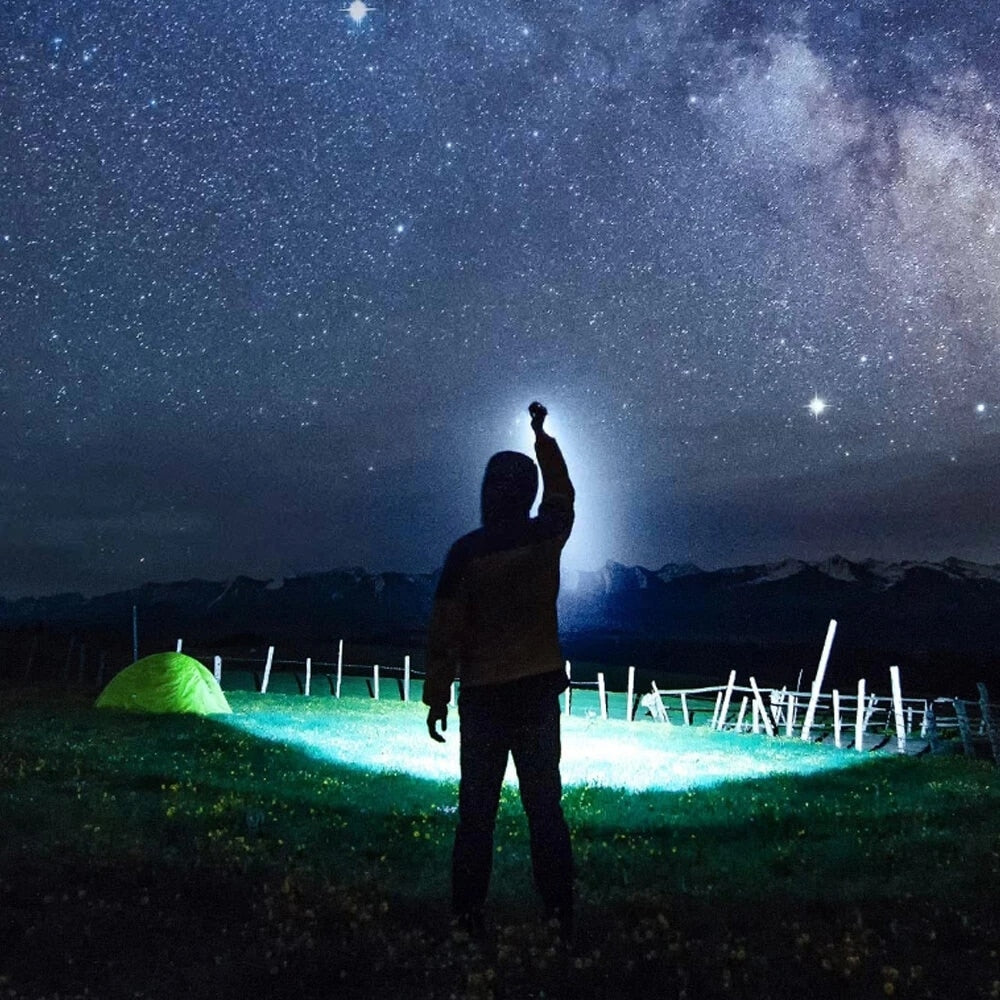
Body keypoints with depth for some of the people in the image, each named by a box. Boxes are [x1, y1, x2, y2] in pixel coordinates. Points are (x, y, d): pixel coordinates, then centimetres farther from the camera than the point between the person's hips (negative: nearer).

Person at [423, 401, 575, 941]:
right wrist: (543, 435, 32)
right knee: (545, 809, 9)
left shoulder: (467, 552, -10)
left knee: (477, 813, 7)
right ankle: (559, 919, 14)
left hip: (483, 697, -2)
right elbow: (562, 494, 20)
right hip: (539, 692, 3)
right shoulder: (547, 537, -2)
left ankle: (468, 918, 12)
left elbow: (446, 631, -10)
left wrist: (437, 698, 0)